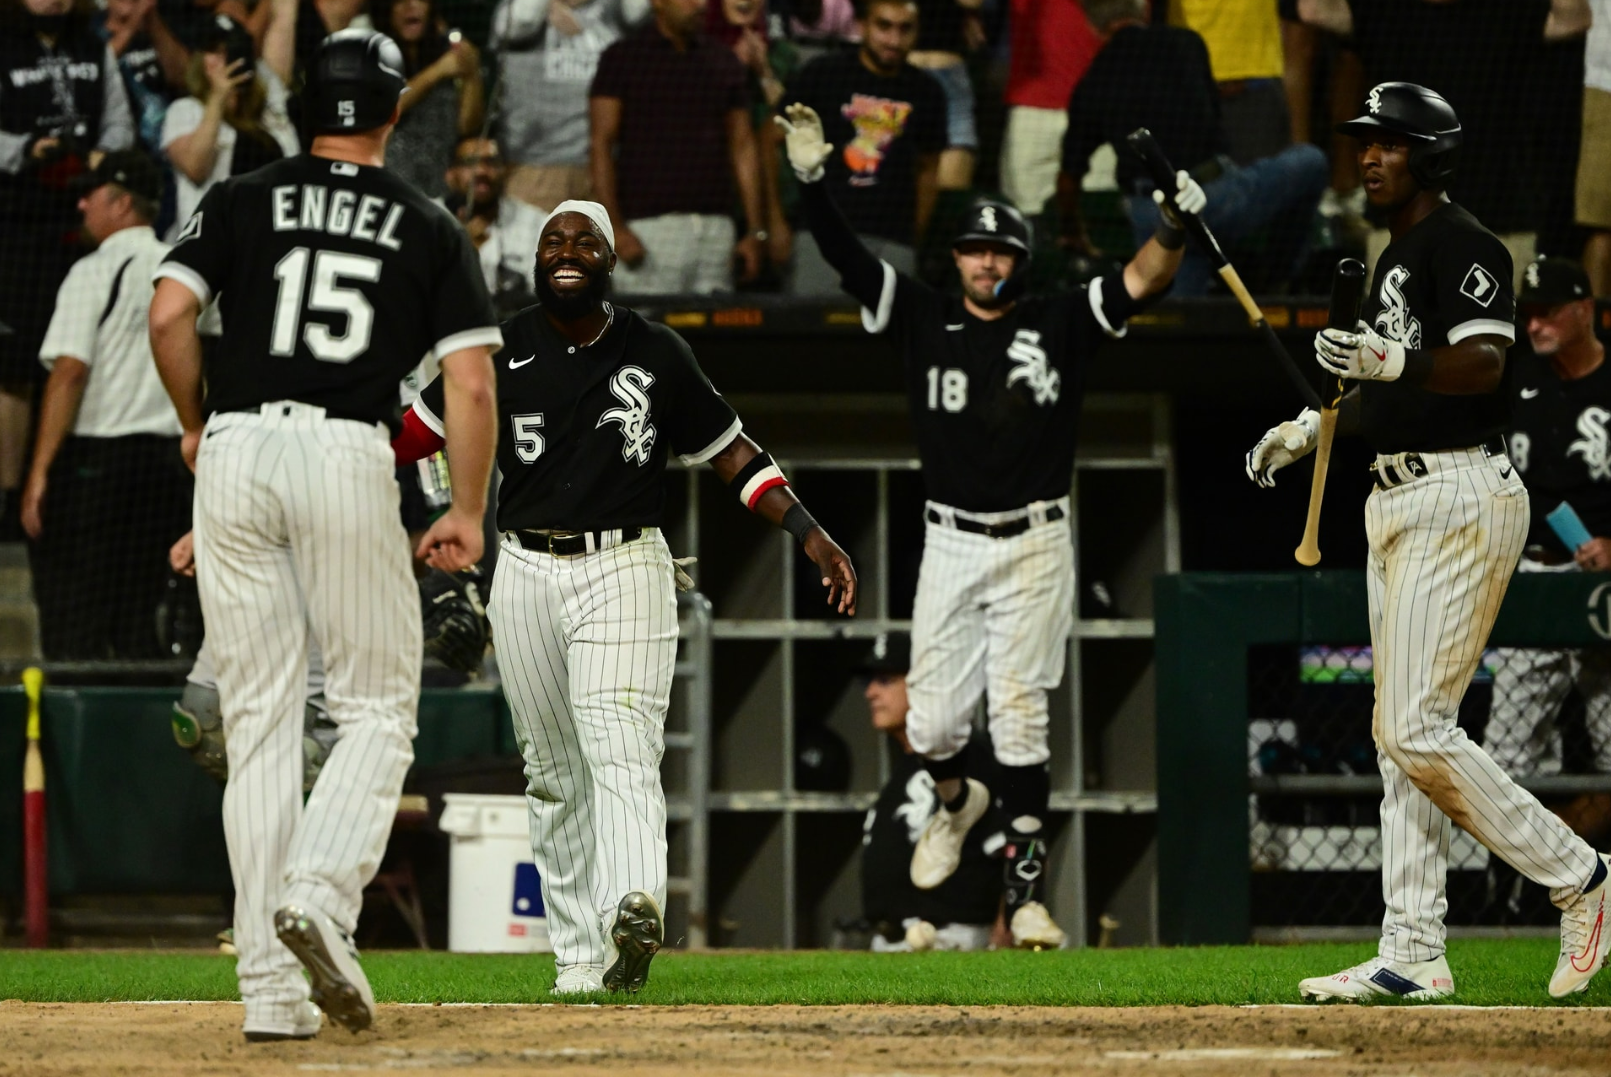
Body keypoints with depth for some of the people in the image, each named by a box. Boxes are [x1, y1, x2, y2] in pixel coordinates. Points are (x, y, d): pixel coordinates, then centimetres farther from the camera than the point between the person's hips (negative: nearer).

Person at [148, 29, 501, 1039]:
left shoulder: (242, 201, 10)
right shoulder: (430, 229, 9)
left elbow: (169, 313, -3)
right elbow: (471, 385, 1)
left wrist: (196, 424, 13)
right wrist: (468, 513, 11)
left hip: (235, 455, 2)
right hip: (348, 460, -2)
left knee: (262, 719, 5)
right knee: (378, 707, 9)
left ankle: (271, 989, 1)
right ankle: (320, 894, -18)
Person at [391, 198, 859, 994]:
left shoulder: (656, 355, 3)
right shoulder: (502, 353, 5)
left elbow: (730, 452, 9)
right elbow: (423, 429, 11)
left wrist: (809, 534, 1)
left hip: (625, 571, -2)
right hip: (527, 574, 2)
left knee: (621, 747, -20)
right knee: (555, 773, 6)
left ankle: (635, 908, -40)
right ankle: (578, 953, 12)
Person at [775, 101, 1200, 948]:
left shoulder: (1058, 325, 3)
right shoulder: (923, 321, 6)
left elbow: (1142, 281, -9)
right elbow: (844, 256, -3)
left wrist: (1177, 227, -28)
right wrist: (811, 178, -17)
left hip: (1033, 549, -2)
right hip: (950, 545, 2)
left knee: (1019, 717, -6)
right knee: (931, 724, 0)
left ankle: (1025, 894, -3)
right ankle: (957, 802, 37)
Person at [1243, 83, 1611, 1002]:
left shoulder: (1464, 245, -11)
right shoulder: (1398, 255, 20)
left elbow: (1483, 364, -24)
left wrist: (1389, 359, -37)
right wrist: (1309, 429, 20)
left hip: (1459, 501, -11)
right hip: (1399, 502, 11)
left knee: (1416, 730, -15)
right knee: (1401, 734, 8)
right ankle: (1414, 954, 9)